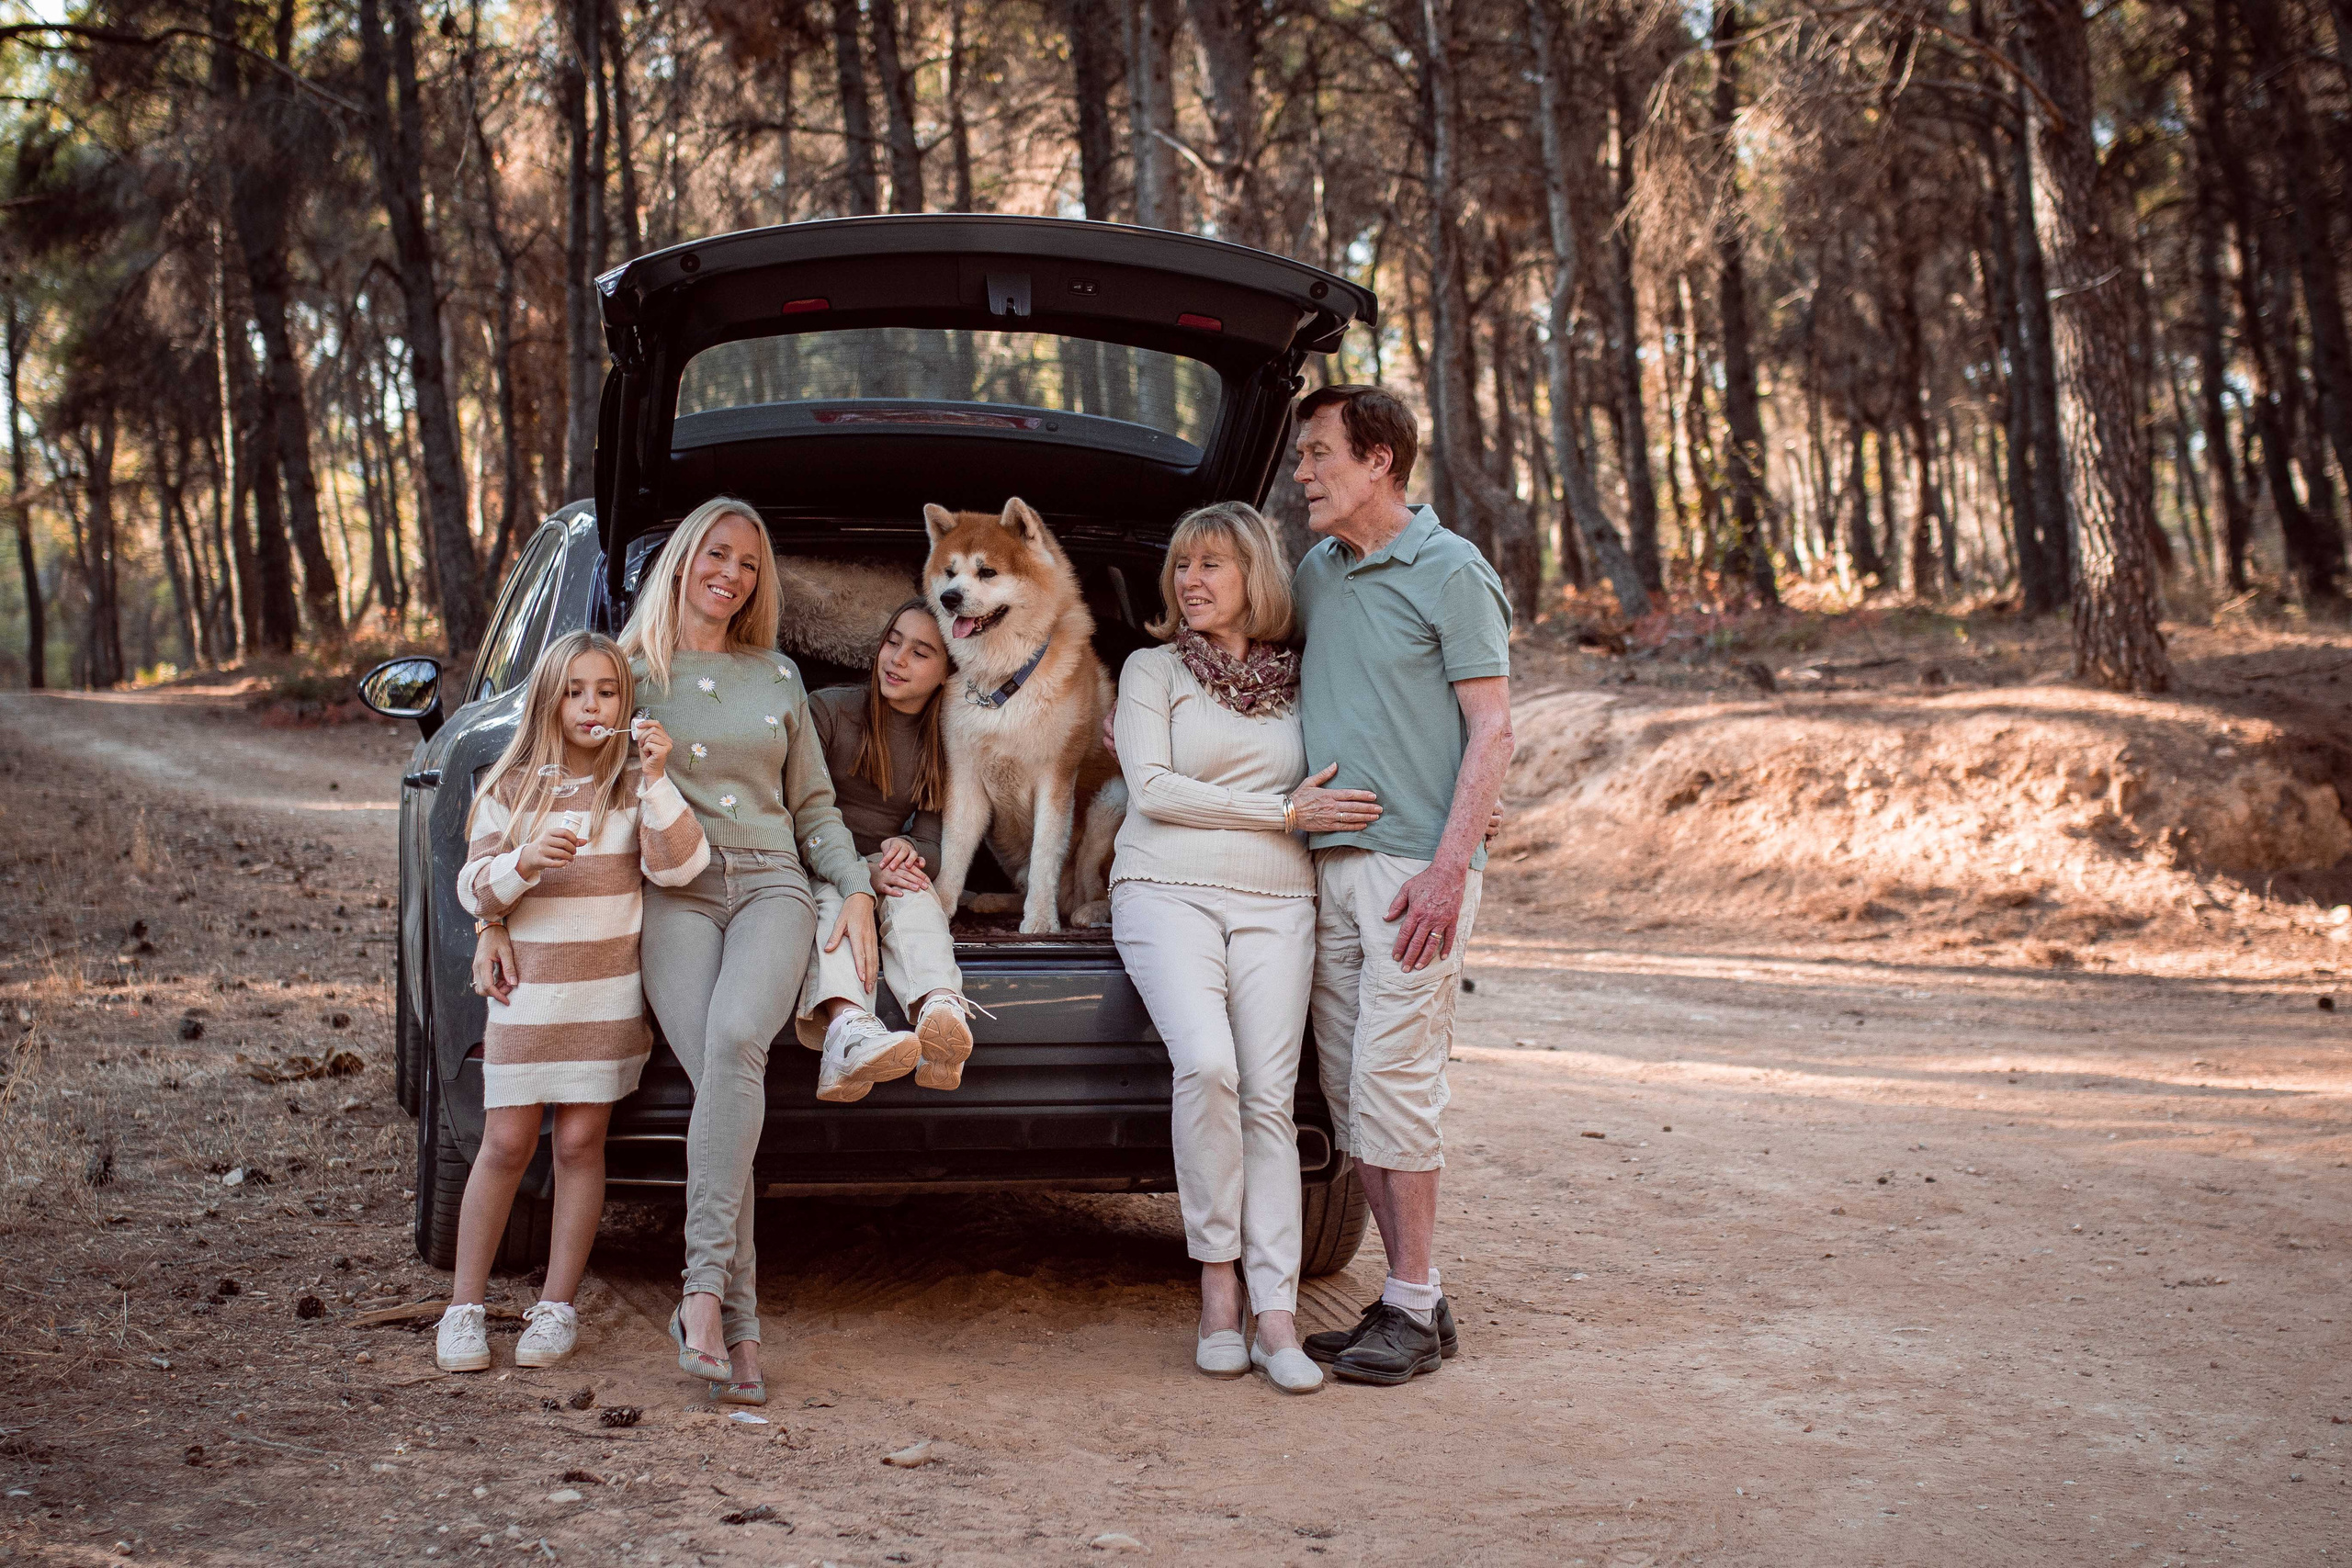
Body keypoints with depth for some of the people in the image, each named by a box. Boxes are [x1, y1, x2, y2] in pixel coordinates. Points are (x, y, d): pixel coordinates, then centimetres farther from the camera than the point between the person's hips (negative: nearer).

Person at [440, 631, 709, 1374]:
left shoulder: (635, 787, 3)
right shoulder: (509, 789, 5)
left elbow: (678, 867, -11)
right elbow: (474, 890, 2)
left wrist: (658, 781, -21)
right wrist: (522, 864, -18)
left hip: (609, 996, 0)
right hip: (527, 992, 1)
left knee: (580, 1142, 2)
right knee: (507, 1144, 0)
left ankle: (556, 1306, 12)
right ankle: (465, 1306, 10)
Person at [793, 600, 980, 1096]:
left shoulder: (942, 746, 11)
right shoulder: (828, 709, 1)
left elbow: (932, 842, 3)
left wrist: (907, 850, -24)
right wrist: (863, 871, -24)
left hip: (886, 871, 2)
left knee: (911, 889, -33)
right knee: (834, 894, -37)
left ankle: (940, 1010, -63)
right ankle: (845, 1021, -66)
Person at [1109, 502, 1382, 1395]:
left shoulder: (1299, 680, 16)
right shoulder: (1153, 669, 8)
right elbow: (1152, 790, -4)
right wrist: (1286, 811, -8)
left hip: (1275, 903, 3)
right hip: (1169, 893, -3)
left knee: (1269, 1098, -7)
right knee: (1206, 1063, -25)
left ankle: (1276, 1318, -6)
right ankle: (1217, 1281, -10)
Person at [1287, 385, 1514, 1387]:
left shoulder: (1452, 573, -4)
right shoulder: (1314, 574, 16)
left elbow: (1491, 729, -9)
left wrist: (1450, 865, -17)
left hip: (1414, 863, -7)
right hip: (1328, 858, 7)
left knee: (1393, 1074, -8)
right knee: (1345, 1082, 6)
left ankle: (1413, 1313, 1)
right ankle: (1409, 1299, 14)